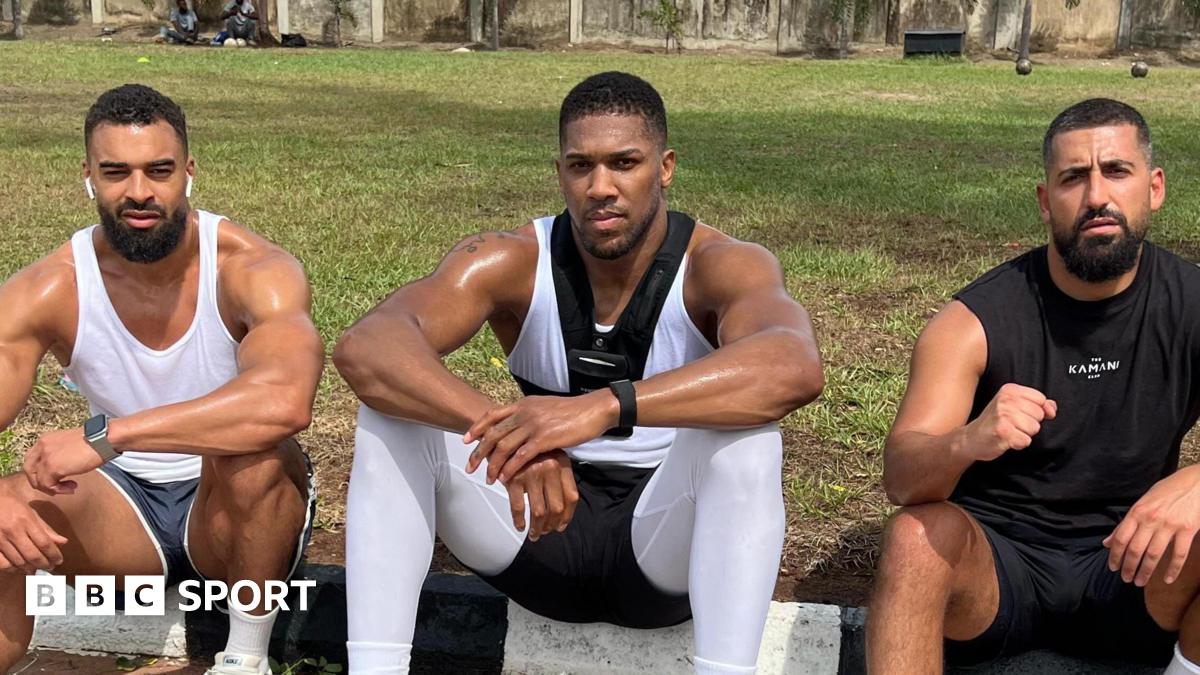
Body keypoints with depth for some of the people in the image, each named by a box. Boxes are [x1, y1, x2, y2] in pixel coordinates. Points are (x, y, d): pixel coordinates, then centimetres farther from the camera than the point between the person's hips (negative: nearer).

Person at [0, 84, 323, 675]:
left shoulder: (252, 270, -23)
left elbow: (286, 401, -43)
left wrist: (102, 437, -43)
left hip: (241, 507, -2)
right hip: (123, 505, 2)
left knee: (253, 452, -36)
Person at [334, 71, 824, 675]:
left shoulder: (720, 265, -17)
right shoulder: (511, 262, -11)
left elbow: (794, 369, -41)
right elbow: (365, 349, -28)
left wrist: (603, 406, -52)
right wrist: (504, 427, -46)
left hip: (670, 539, -2)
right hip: (544, 526, 3)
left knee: (743, 426, -33)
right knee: (396, 404, -19)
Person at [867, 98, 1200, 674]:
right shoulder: (976, 320, -12)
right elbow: (901, 477, -19)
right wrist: (966, 443, -43)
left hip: (1128, 562, 2)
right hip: (994, 562, -2)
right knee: (917, 536, -34)